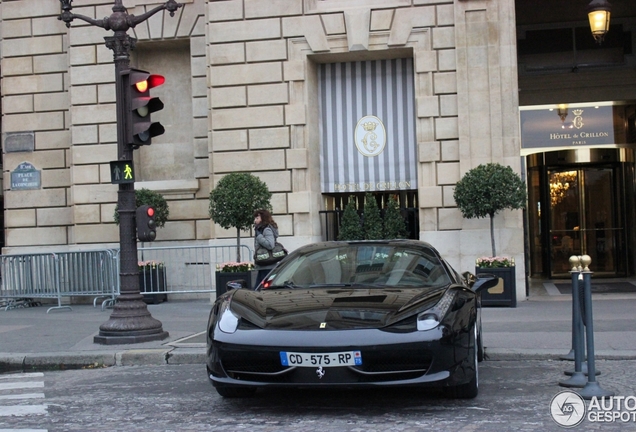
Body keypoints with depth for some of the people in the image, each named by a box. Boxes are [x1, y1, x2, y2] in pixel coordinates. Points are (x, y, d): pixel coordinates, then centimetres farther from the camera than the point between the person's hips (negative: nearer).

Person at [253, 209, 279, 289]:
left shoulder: (267, 230, -10)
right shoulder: (260, 230, 18)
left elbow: (270, 245, -26)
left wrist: (258, 236, -17)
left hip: (267, 267, -10)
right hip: (262, 267, 10)